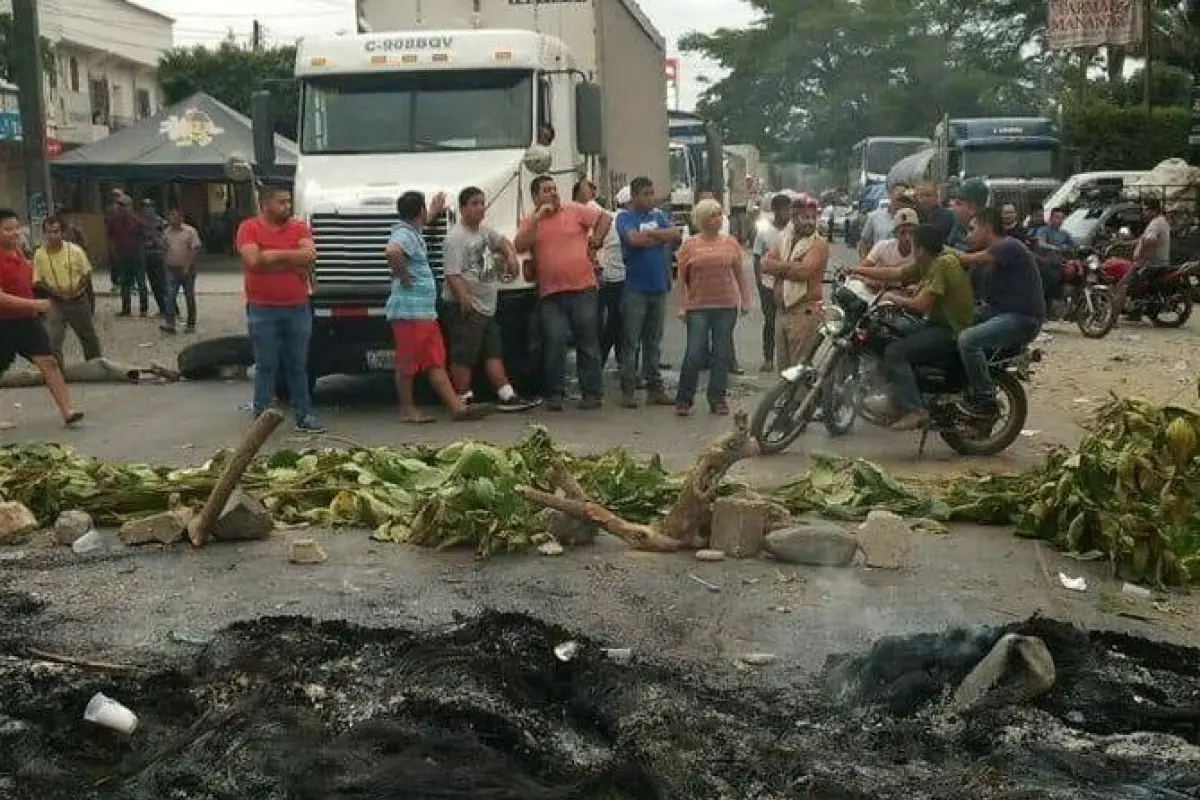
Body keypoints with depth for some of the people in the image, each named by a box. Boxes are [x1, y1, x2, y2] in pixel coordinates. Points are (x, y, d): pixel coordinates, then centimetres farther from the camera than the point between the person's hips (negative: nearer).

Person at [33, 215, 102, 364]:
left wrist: (80, 287, -17)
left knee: (89, 338, 16)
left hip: (78, 301, 1)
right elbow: (37, 281, -3)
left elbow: (87, 273, -1)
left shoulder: (75, 250, -12)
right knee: (52, 342, -11)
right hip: (55, 303, -1)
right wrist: (50, 290, -20)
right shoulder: (39, 254, -9)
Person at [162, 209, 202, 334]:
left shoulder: (190, 231, -7)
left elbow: (195, 249, -11)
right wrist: (166, 261, 3)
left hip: (187, 270, -3)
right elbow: (164, 248, 17)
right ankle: (169, 324, -12)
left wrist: (187, 266, -17)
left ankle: (191, 325, 14)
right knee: (170, 296, -8)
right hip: (172, 269, 3)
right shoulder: (166, 232, 7)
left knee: (189, 298, 6)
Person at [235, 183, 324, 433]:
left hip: (298, 307, 3)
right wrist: (292, 260, -9)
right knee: (266, 366, 2)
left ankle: (304, 416, 15)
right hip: (263, 310, -3)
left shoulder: (299, 227, 8)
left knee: (298, 365, 9)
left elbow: (310, 255, -9)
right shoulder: (249, 228, -1)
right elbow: (253, 260, -17)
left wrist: (273, 256, -10)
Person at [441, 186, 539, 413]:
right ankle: (464, 400, -2)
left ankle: (508, 397, 14)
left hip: (487, 307, 10)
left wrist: (511, 256, 14)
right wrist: (464, 297, -32)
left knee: (494, 353, 11)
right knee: (463, 356, -6)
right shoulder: (455, 237, -14)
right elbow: (452, 274, -22)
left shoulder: (485, 230, 13)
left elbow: (502, 241, 34)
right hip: (465, 308, -10)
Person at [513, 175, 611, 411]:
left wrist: (595, 242, 3)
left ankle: (592, 392, 9)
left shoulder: (575, 211, 5)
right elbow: (519, 246, -8)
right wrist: (537, 217, -11)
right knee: (554, 344, -5)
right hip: (550, 295, 1)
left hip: (583, 288, 0)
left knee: (588, 343, 4)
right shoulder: (530, 222, 8)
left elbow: (604, 219, 11)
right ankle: (554, 393, 4)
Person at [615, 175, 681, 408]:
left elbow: (677, 236, -2)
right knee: (631, 342, -3)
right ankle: (628, 390, 1)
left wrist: (649, 233, -11)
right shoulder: (625, 217, 0)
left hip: (659, 287, 5)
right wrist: (662, 237, -6)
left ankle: (655, 388, 14)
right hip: (635, 288, -5)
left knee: (654, 342, 10)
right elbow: (634, 239, -19)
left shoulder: (659, 215, 14)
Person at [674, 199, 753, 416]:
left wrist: (746, 300, 9)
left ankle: (717, 399, 15)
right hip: (698, 307, -2)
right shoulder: (690, 245, 2)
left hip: (726, 307, 2)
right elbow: (681, 279, 4)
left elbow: (740, 274, 13)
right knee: (694, 354, -5)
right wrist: (682, 306, -2)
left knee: (722, 355, 6)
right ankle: (684, 399, 6)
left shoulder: (730, 243, 7)